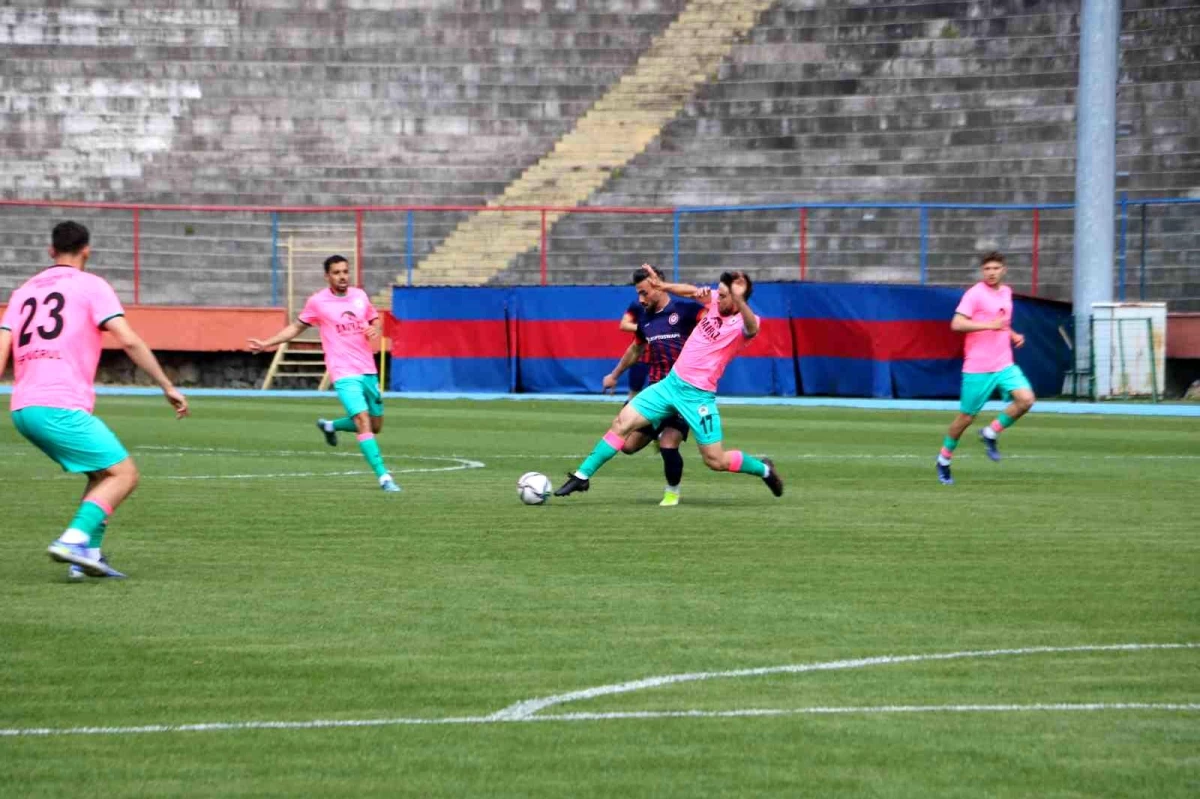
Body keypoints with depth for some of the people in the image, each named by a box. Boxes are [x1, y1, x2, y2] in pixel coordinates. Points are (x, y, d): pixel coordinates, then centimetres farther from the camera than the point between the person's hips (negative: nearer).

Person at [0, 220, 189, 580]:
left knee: (102, 476, 18)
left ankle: (88, 555, 5)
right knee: (124, 474, -4)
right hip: (62, 407, -7)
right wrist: (168, 387, -2)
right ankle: (75, 539, -23)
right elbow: (129, 340, -6)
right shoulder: (91, 286, 4)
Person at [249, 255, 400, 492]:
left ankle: (330, 426, 38)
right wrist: (266, 344, 4)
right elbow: (296, 327, 10)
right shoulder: (317, 302, -3)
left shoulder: (359, 295, 7)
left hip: (368, 372, 5)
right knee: (363, 421, -20)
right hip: (345, 375, -5)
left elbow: (376, 321, 21)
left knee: (376, 426, 13)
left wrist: (376, 330, -4)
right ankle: (383, 477, -20)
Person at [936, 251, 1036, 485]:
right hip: (977, 368, -6)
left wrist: (1013, 335, 11)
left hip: (1004, 365, 6)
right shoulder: (975, 294, -10)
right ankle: (944, 460, 21)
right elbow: (957, 324, -20)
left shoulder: (1006, 292, 13)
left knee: (1026, 399, -16)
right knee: (967, 416, 1)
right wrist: (990, 325, -25)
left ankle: (990, 434, 5)